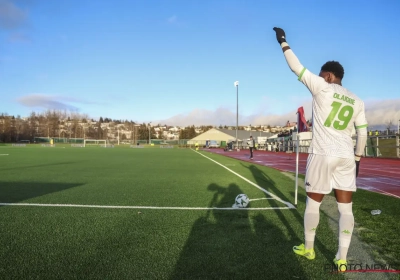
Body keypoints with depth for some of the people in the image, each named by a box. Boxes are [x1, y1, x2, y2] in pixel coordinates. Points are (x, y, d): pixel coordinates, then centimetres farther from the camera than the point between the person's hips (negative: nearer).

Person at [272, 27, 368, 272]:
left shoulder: (322, 88, -4)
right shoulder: (357, 101, 12)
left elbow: (297, 68, -1)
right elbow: (363, 133, 11)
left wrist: (283, 42, 9)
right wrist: (357, 158, 21)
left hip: (323, 155, -5)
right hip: (347, 157, 5)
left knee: (313, 203, 10)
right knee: (346, 208, 8)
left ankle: (308, 249, 26)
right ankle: (342, 259, 14)